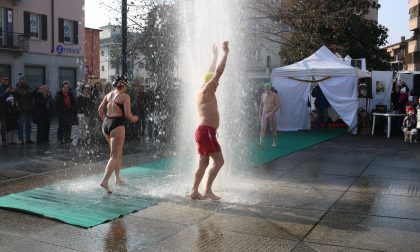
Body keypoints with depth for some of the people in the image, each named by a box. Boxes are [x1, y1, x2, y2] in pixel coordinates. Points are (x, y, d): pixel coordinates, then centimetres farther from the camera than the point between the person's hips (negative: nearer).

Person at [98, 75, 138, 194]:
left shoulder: (109, 95, 13)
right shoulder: (125, 96, -6)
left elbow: (100, 110, 11)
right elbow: (128, 114, -12)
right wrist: (133, 119, 7)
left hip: (105, 124, 7)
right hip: (117, 125, -7)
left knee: (118, 152, 23)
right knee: (114, 156, -6)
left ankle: (117, 178, 29)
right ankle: (105, 181, -18)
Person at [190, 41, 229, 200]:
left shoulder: (203, 90, 18)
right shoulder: (206, 89, -7)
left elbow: (213, 73, 31)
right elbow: (219, 71, -13)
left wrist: (215, 55, 36)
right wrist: (225, 53, -5)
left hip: (203, 131, 10)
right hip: (206, 131, -10)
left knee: (203, 164, 11)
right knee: (219, 161, -10)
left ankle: (194, 191, 14)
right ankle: (208, 190, -11)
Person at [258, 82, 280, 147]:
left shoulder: (274, 95, -9)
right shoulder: (263, 95, 5)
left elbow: (278, 105, -12)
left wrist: (271, 112, -19)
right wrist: (260, 113, 12)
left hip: (272, 114, -3)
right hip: (264, 114, 3)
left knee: (274, 129, 8)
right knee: (263, 128, -10)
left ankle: (274, 142, 22)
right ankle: (260, 142, -18)